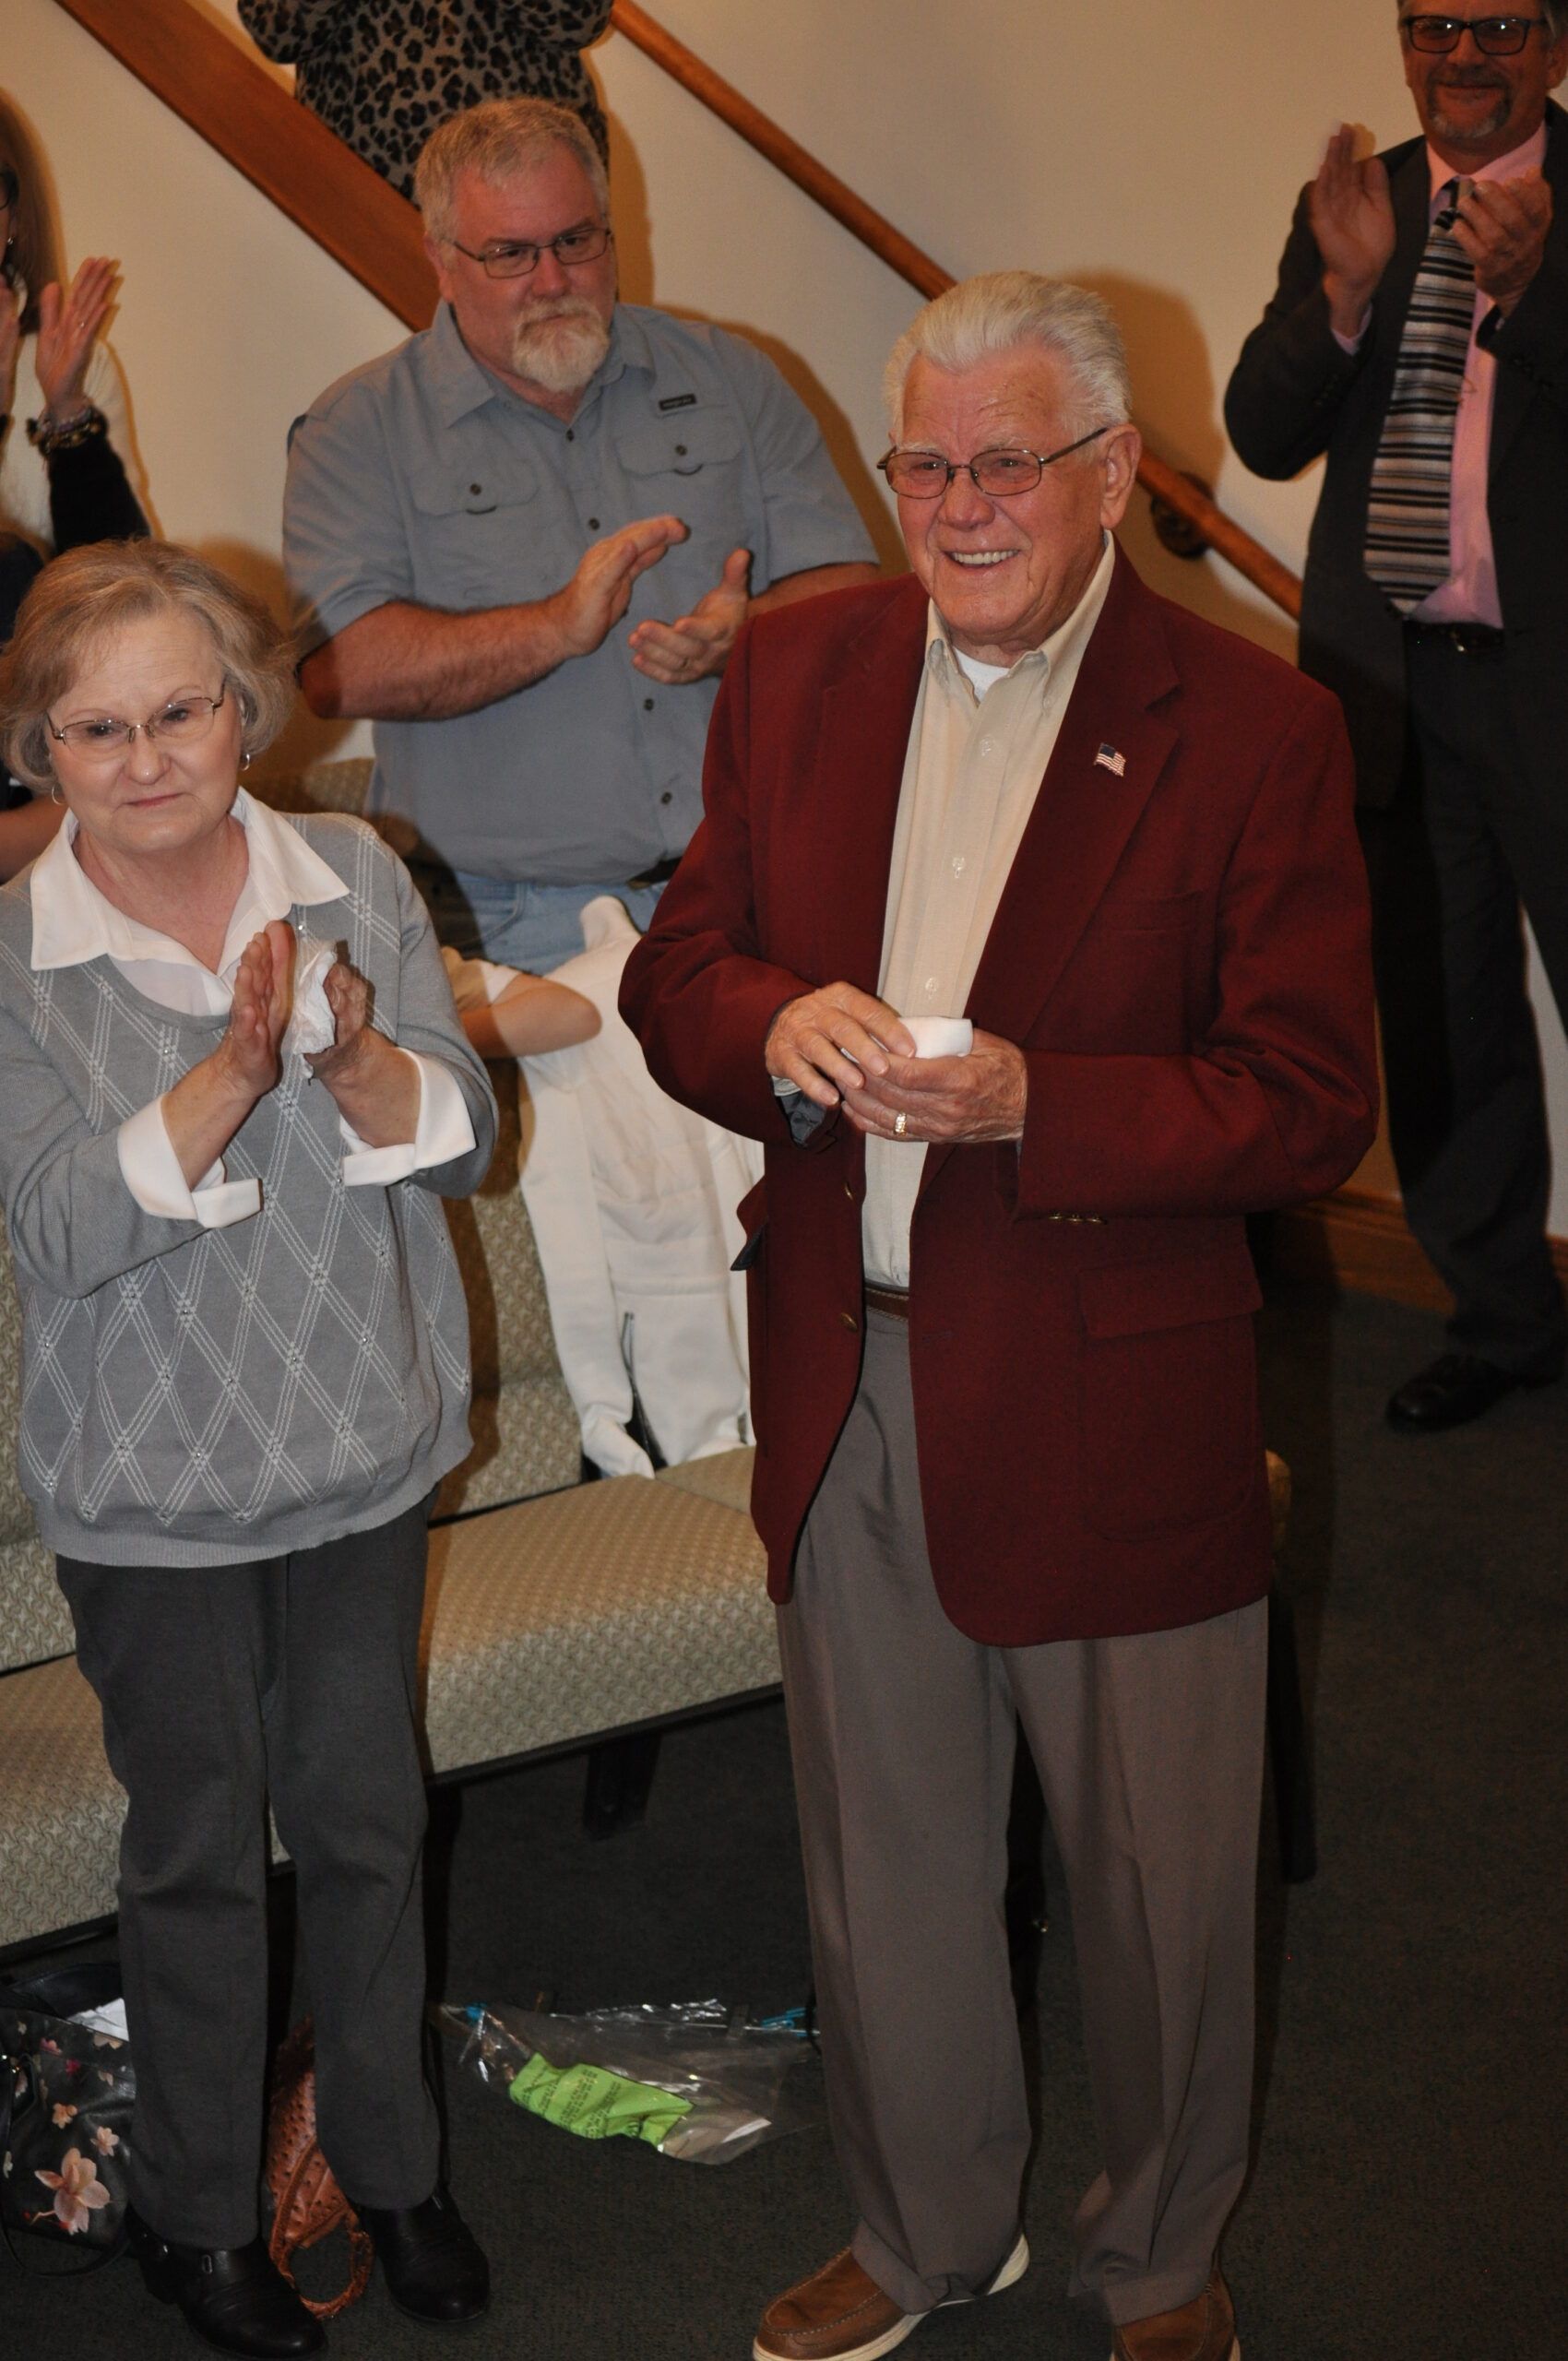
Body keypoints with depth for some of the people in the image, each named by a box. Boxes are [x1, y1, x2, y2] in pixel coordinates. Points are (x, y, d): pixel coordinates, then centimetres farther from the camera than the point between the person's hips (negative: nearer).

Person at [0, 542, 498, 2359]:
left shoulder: (355, 879, -5)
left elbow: (461, 1135, -5)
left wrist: (355, 1057, -26)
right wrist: (238, 1071, -32)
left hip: (360, 1450, 3)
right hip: (153, 1490, -2)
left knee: (367, 1818, 17)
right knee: (197, 1852, 12)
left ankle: (388, 2160, 39)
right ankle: (196, 2214, 33)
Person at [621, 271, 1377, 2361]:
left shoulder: (1254, 731, -10)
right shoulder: (798, 671, 4)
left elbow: (1312, 1103, -13)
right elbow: (676, 971, 7)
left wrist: (1029, 1102, -26)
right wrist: (779, 1032, -17)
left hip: (1111, 1406, -4)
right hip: (845, 1385, 4)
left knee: (1158, 1877, 13)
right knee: (882, 1860, 19)